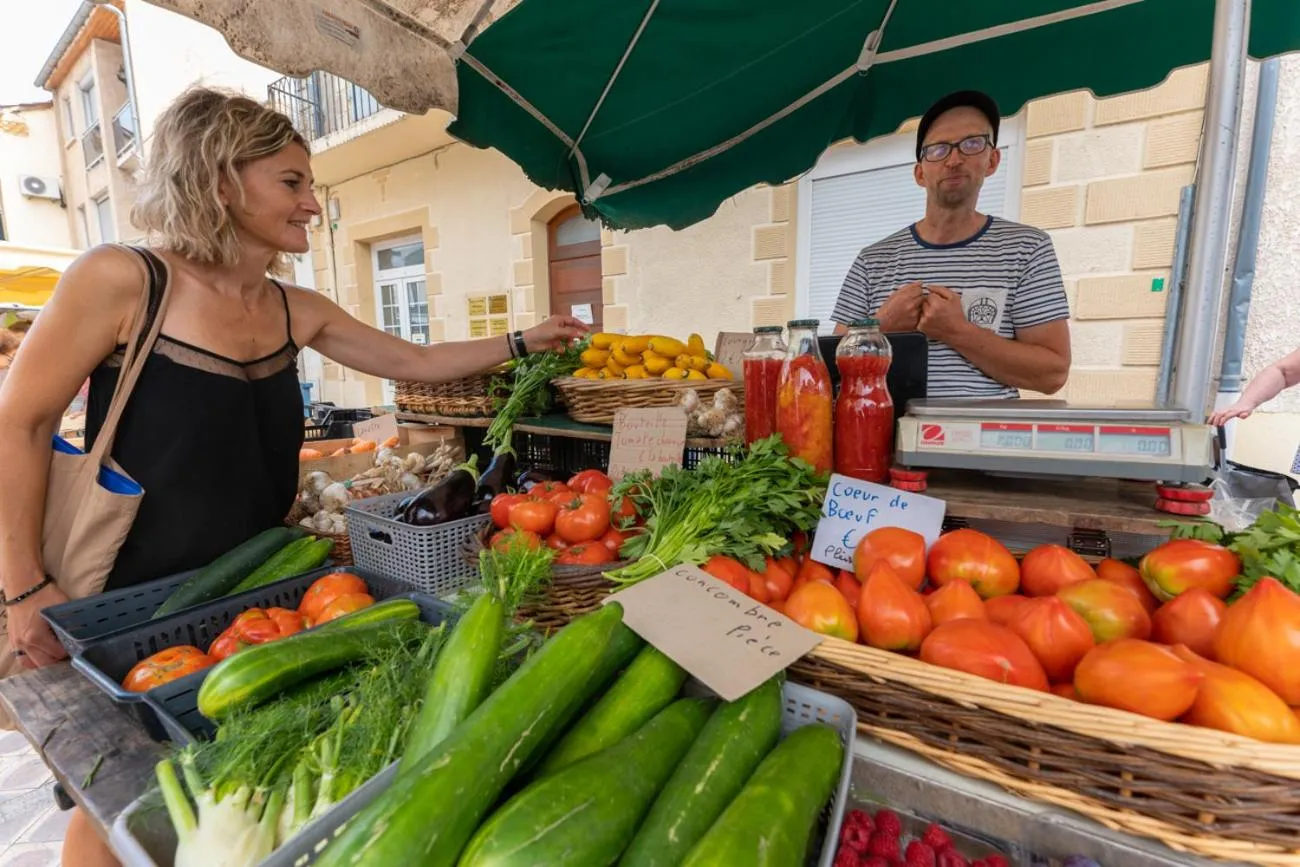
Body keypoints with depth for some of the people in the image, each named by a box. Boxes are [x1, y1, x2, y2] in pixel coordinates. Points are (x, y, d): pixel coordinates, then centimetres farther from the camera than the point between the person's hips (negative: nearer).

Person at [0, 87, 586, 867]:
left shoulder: (298, 311, 0)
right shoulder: (120, 280, -15)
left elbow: (420, 362, 4)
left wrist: (522, 342, 4)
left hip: (255, 584, 5)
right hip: (127, 594, -4)